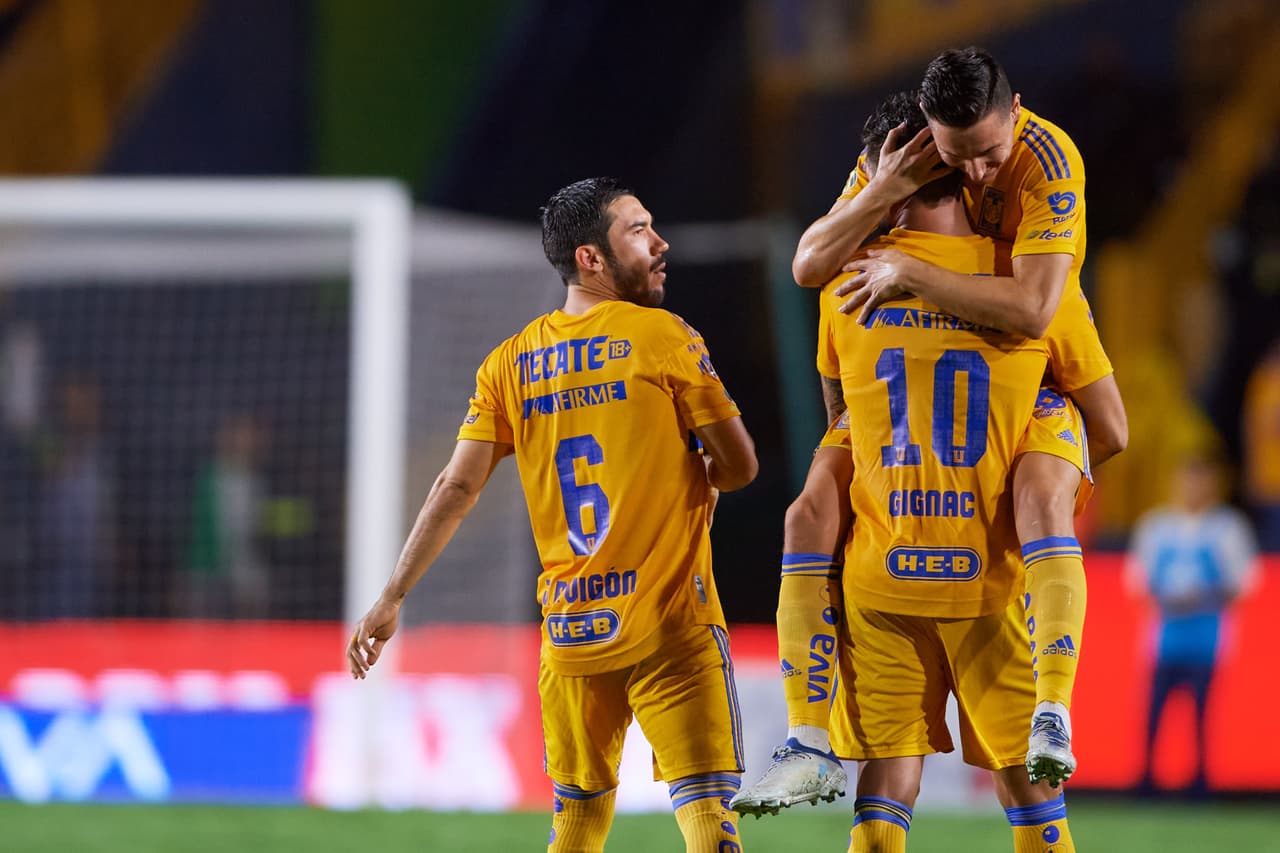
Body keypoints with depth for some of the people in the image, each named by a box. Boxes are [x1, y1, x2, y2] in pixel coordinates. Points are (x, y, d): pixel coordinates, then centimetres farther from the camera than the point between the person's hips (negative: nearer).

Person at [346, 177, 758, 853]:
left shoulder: (511, 363, 8)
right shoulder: (665, 339, -4)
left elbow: (457, 486, 4)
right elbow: (739, 465, -3)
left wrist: (392, 597, 8)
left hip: (568, 634, 5)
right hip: (669, 622, -5)